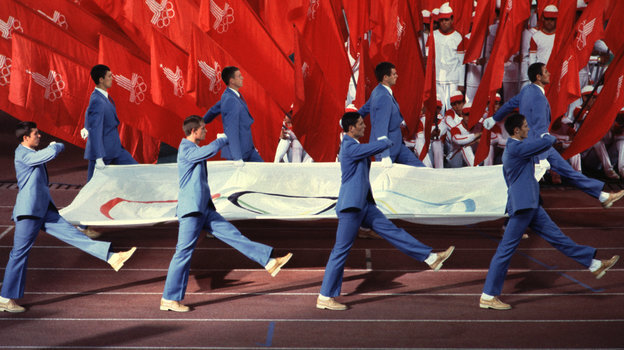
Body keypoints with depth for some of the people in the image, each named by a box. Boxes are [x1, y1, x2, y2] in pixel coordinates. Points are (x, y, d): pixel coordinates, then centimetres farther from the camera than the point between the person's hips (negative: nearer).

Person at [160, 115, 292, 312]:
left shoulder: (193, 150, 18)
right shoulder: (186, 151, -14)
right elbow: (210, 150, -29)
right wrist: (224, 139, -11)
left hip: (203, 209, 9)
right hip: (191, 210, -9)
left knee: (233, 235, 4)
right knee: (183, 253, -5)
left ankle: (269, 262, 2)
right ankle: (169, 300, 2)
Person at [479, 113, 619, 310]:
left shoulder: (511, 150, 17)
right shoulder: (516, 148, -16)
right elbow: (547, 142, -15)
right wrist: (546, 136, 8)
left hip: (531, 206, 10)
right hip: (522, 206, -10)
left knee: (556, 236, 14)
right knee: (506, 250, -6)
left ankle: (595, 265, 21)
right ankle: (487, 297, -3)